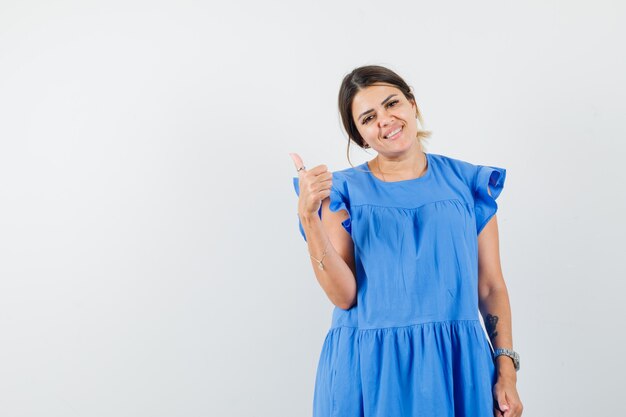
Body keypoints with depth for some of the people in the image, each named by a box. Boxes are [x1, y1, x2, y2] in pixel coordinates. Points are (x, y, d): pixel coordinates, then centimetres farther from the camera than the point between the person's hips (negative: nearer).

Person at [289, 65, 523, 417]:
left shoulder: (467, 182, 5)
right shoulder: (345, 190, 1)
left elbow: (491, 286, 4)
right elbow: (343, 295, -9)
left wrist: (507, 370, -4)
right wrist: (309, 217, -17)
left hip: (456, 365, 1)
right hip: (370, 371, -1)